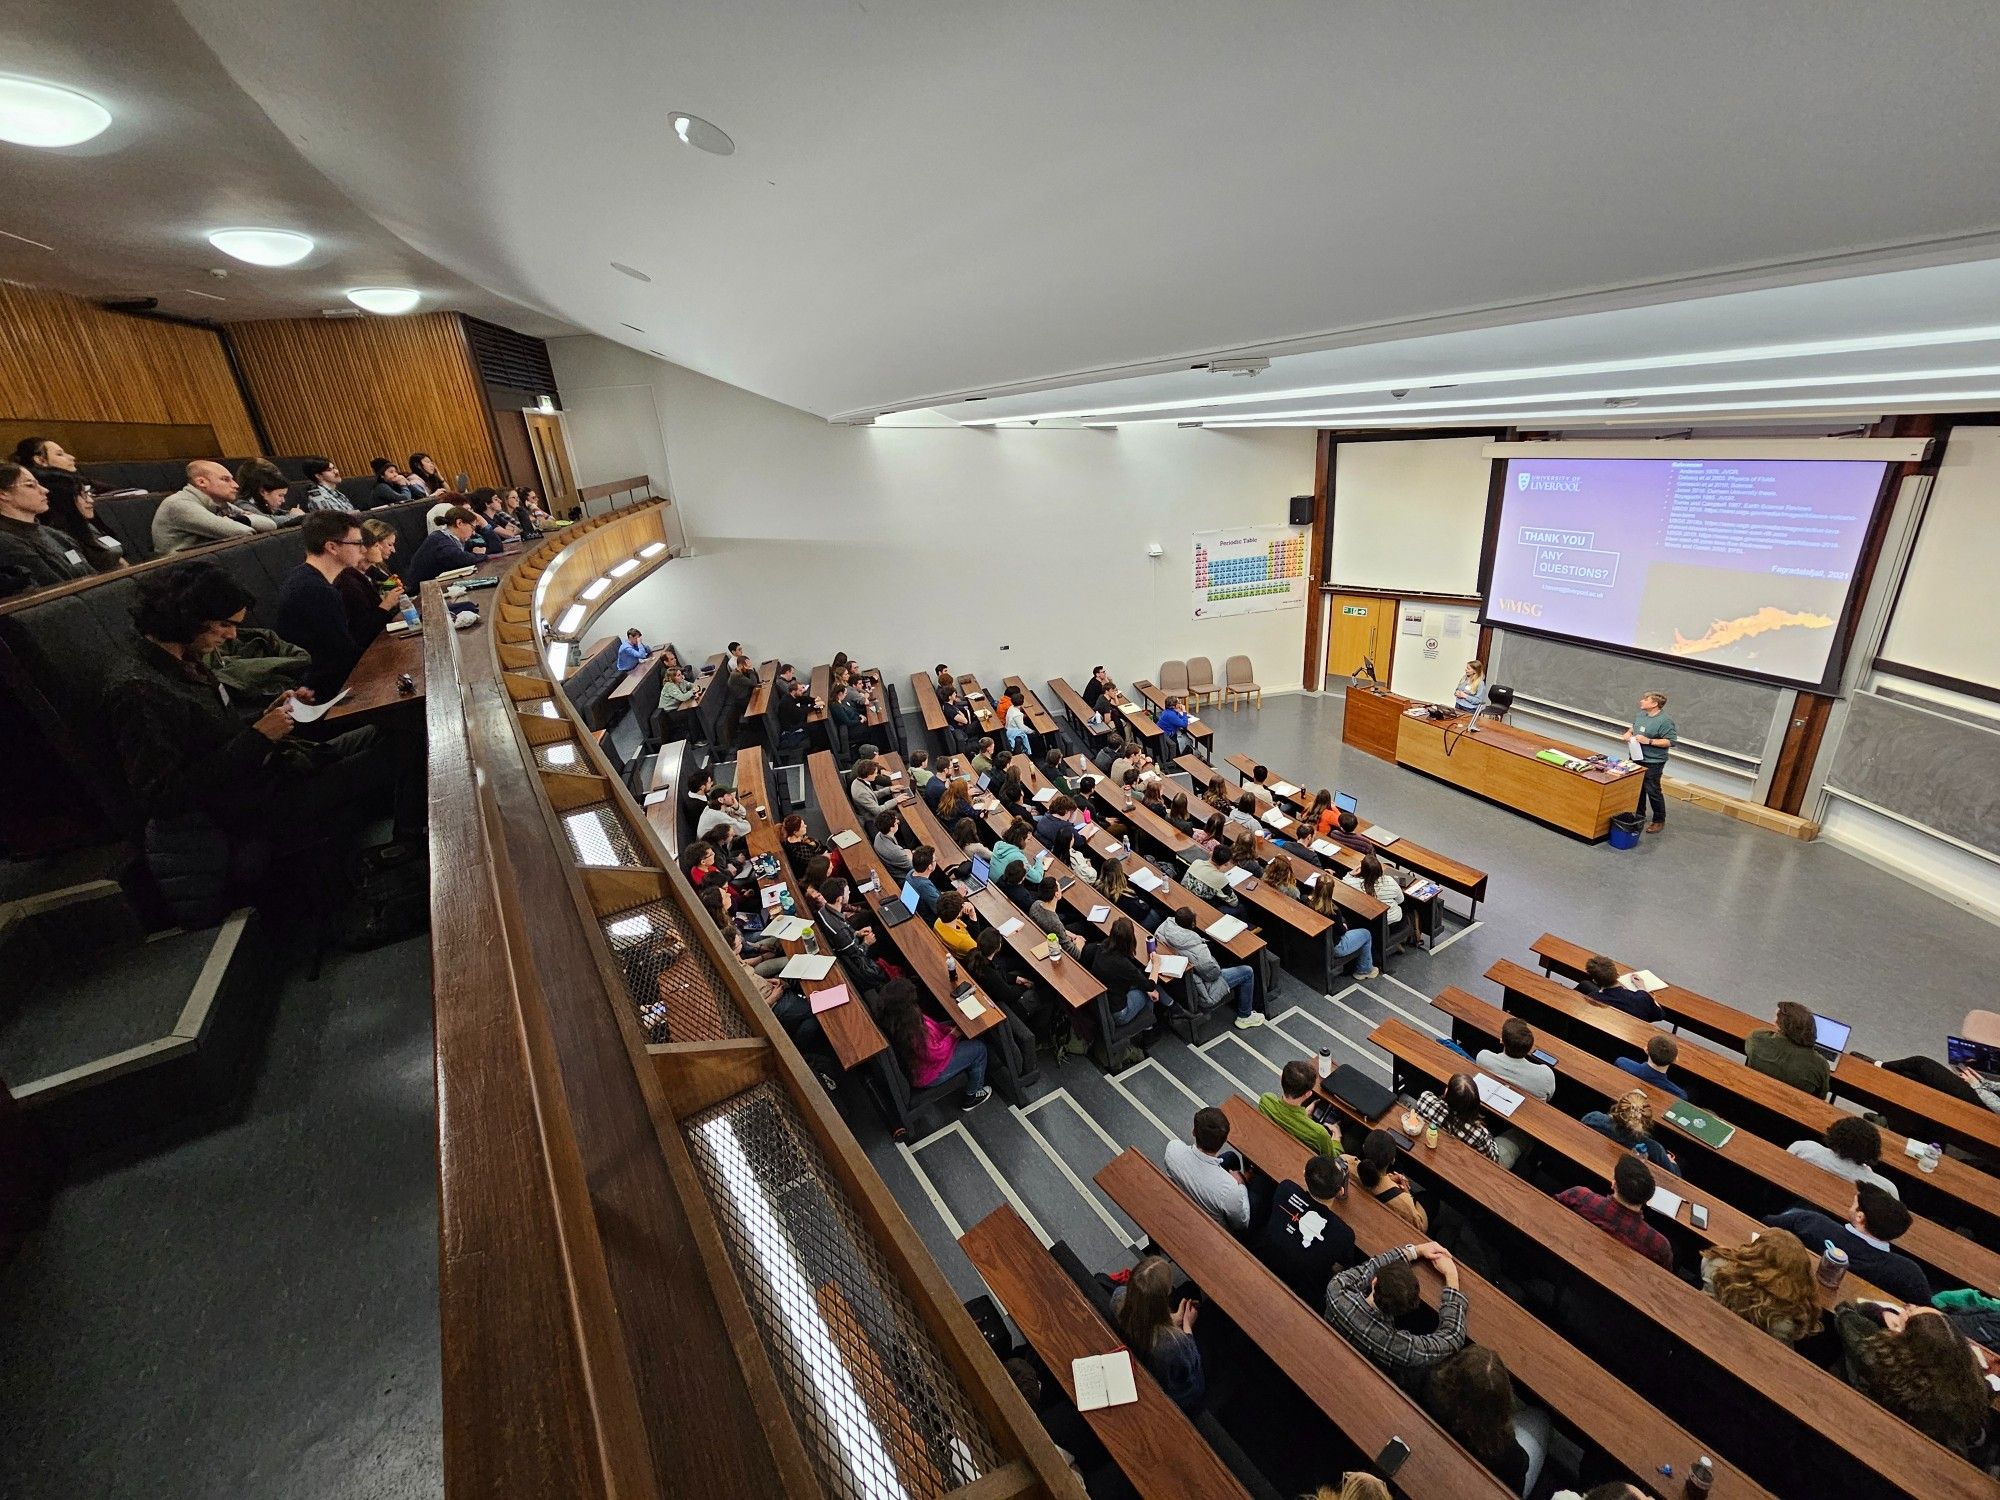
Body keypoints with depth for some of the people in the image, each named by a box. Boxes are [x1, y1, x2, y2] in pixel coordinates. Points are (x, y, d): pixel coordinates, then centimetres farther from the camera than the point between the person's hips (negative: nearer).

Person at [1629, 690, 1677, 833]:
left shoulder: (1664, 721, -19)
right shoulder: (1640, 714, 3)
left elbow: (1671, 742, -21)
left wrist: (1649, 741, -25)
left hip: (1653, 762, -7)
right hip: (1636, 758, 7)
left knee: (1652, 791, -1)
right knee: (1638, 787, 18)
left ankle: (1659, 821, 13)